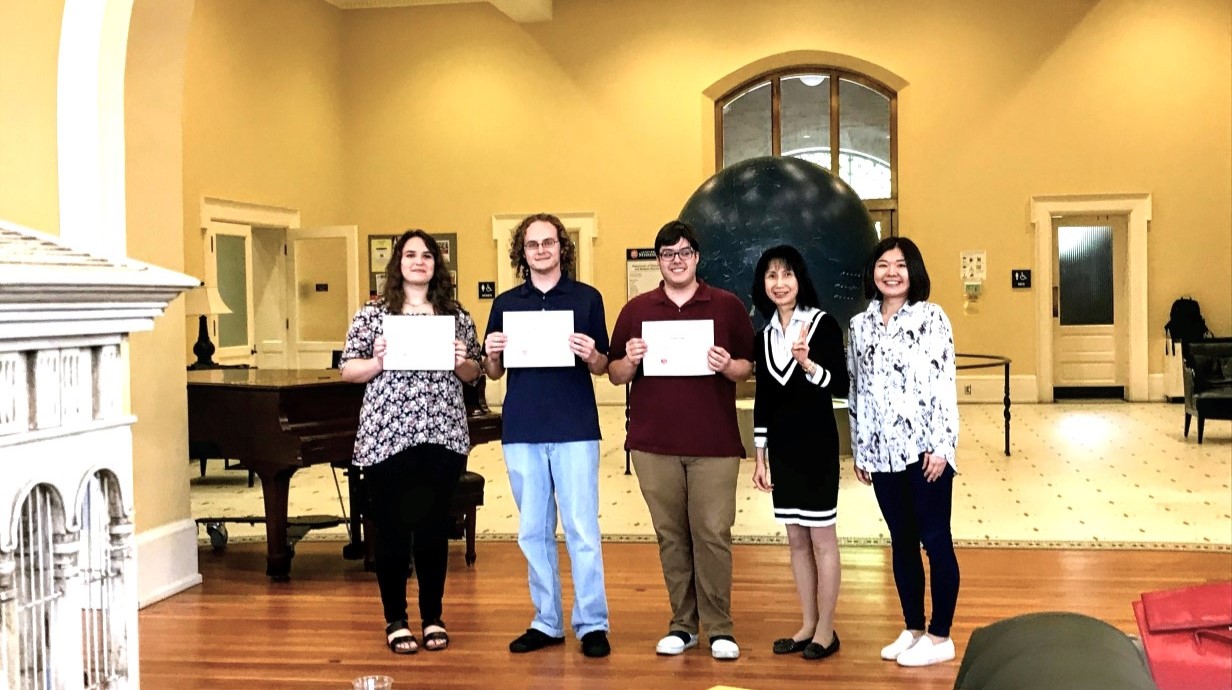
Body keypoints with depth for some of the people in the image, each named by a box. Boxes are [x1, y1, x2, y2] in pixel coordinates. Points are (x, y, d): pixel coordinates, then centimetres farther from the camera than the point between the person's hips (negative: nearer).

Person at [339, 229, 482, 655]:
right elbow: (347, 372, 2)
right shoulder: (372, 313, 2)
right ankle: (395, 620, 17)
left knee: (434, 528, 8)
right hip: (386, 437, -2)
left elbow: (473, 374, 12)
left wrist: (461, 362, -9)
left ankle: (432, 617, 22)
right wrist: (378, 361, -16)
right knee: (392, 529, 4)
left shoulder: (456, 315, 8)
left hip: (442, 436, 2)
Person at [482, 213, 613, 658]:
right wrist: (492, 354, -9)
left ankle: (592, 624, 5)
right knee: (534, 531, 8)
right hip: (521, 430, 3)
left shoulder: (587, 298, 3)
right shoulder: (506, 303, 9)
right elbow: (494, 373, 13)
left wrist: (590, 355, -16)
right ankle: (546, 622, 18)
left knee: (582, 529, -3)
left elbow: (603, 367, 6)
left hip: (575, 429, -3)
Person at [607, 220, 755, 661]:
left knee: (713, 534, -3)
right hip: (653, 442, 2)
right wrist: (631, 362, -11)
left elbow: (747, 368, 8)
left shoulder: (727, 306, 6)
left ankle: (719, 628, 6)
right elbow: (615, 375, 10)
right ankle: (682, 624, 17)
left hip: (714, 443, -2)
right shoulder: (636, 309, 9)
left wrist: (727, 367, -13)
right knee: (671, 536, 7)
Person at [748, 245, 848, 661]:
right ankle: (808, 625, 20)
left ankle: (826, 630, 9)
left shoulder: (823, 325, -7)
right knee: (796, 539, 11)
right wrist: (760, 457, 10)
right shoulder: (765, 336, 9)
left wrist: (809, 365, -29)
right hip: (781, 444, 6)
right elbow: (761, 401, 11)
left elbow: (841, 387, -12)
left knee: (821, 537, 1)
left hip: (816, 441, -6)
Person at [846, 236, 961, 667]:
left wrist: (941, 445, -14)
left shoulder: (931, 317, -4)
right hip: (883, 452, 5)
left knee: (935, 541, 1)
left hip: (924, 448, -5)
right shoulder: (860, 325, 10)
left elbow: (944, 384, -9)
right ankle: (913, 629, 23)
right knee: (901, 542, 12)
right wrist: (859, 450, 11)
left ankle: (940, 636, 9)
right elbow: (857, 391, 12)